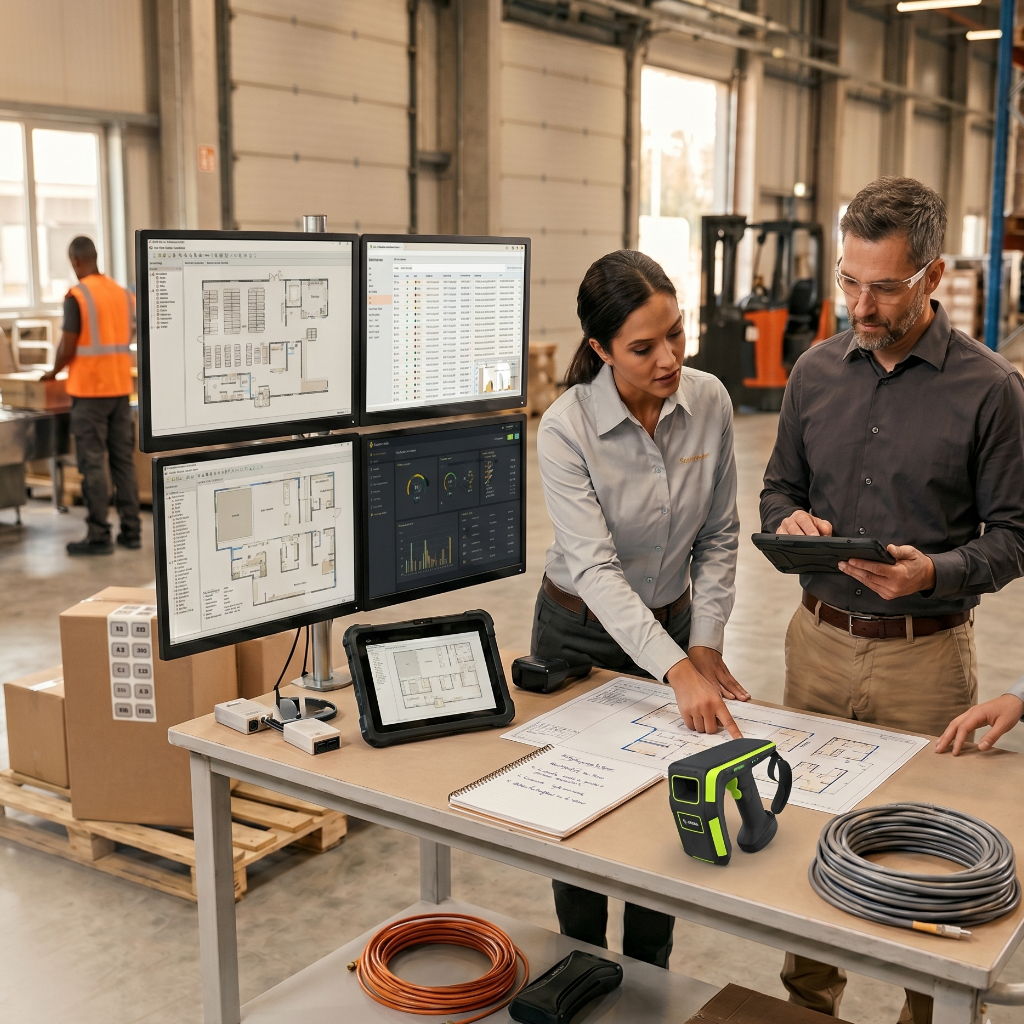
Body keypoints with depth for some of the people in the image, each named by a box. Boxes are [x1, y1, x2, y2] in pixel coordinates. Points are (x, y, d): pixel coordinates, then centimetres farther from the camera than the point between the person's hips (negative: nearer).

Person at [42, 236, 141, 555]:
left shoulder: (77, 296, -11)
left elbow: (67, 347, -12)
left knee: (93, 463, -2)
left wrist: (53, 372, 5)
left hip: (89, 390, -6)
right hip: (120, 386, 6)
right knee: (123, 460, 10)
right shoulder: (124, 293, 8)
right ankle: (131, 530, 13)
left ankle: (99, 536, -1)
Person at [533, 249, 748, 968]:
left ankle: (649, 981, 35)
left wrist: (705, 644, -8)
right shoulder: (566, 429, -25)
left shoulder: (709, 402, -13)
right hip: (581, 633, -3)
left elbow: (718, 536, -2)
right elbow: (595, 567, -32)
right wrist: (677, 671, -41)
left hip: (671, 624, 3)